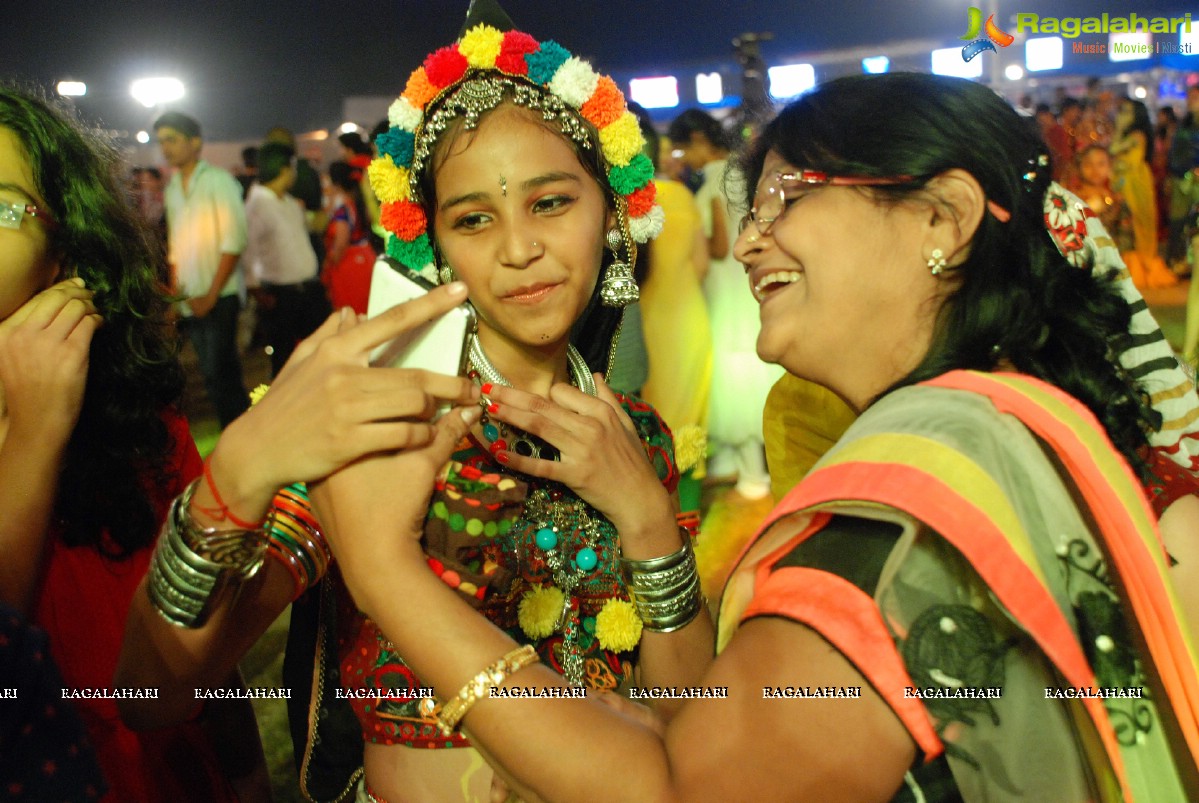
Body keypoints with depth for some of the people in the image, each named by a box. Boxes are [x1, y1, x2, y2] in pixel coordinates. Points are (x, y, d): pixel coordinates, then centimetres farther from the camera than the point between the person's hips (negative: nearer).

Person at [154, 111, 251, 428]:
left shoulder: (218, 181, -4)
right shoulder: (172, 188, 14)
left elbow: (233, 243, -11)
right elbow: (174, 247, 17)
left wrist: (211, 295, -13)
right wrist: (174, 293, 7)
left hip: (220, 296, -6)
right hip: (190, 301, 6)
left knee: (219, 374, -9)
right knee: (214, 375, 8)